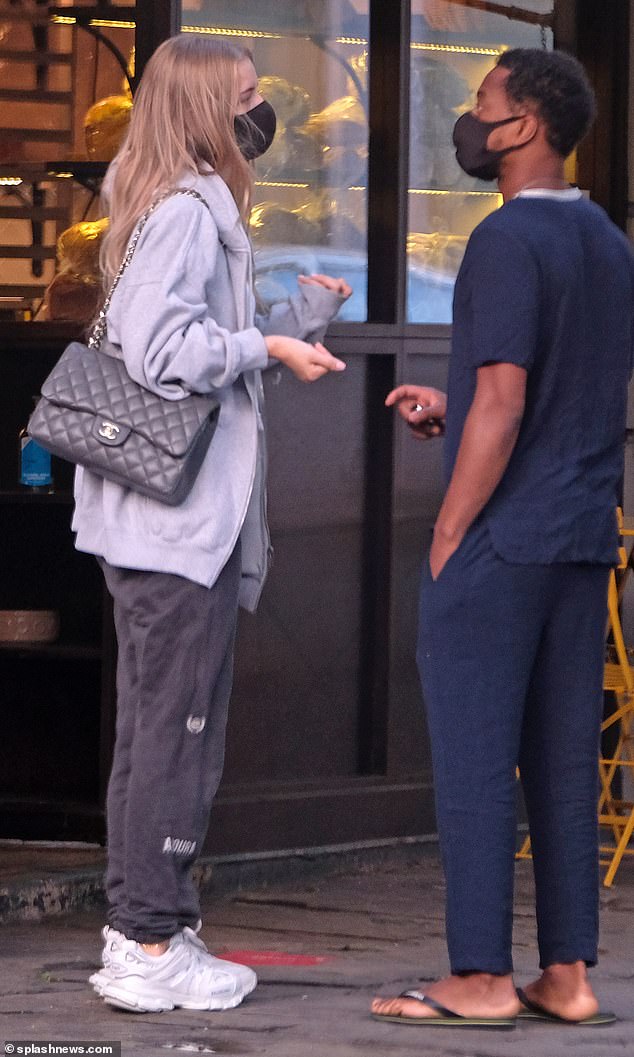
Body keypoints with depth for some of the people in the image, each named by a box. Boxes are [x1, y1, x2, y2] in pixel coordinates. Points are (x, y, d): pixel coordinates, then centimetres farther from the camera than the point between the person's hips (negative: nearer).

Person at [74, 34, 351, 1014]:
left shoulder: (197, 211, 18)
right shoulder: (186, 213, -14)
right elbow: (163, 349, -24)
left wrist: (300, 311, 19)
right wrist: (268, 346, -15)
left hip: (166, 523, 11)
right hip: (181, 523, -11)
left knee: (157, 731, 14)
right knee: (176, 731, -7)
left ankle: (142, 926, 21)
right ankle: (150, 947, -4)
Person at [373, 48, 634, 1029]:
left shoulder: (508, 240, -13)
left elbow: (503, 406, -18)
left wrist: (448, 540, -12)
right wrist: (451, 407, 17)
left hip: (499, 542, -8)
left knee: (474, 755, -3)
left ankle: (480, 978, -3)